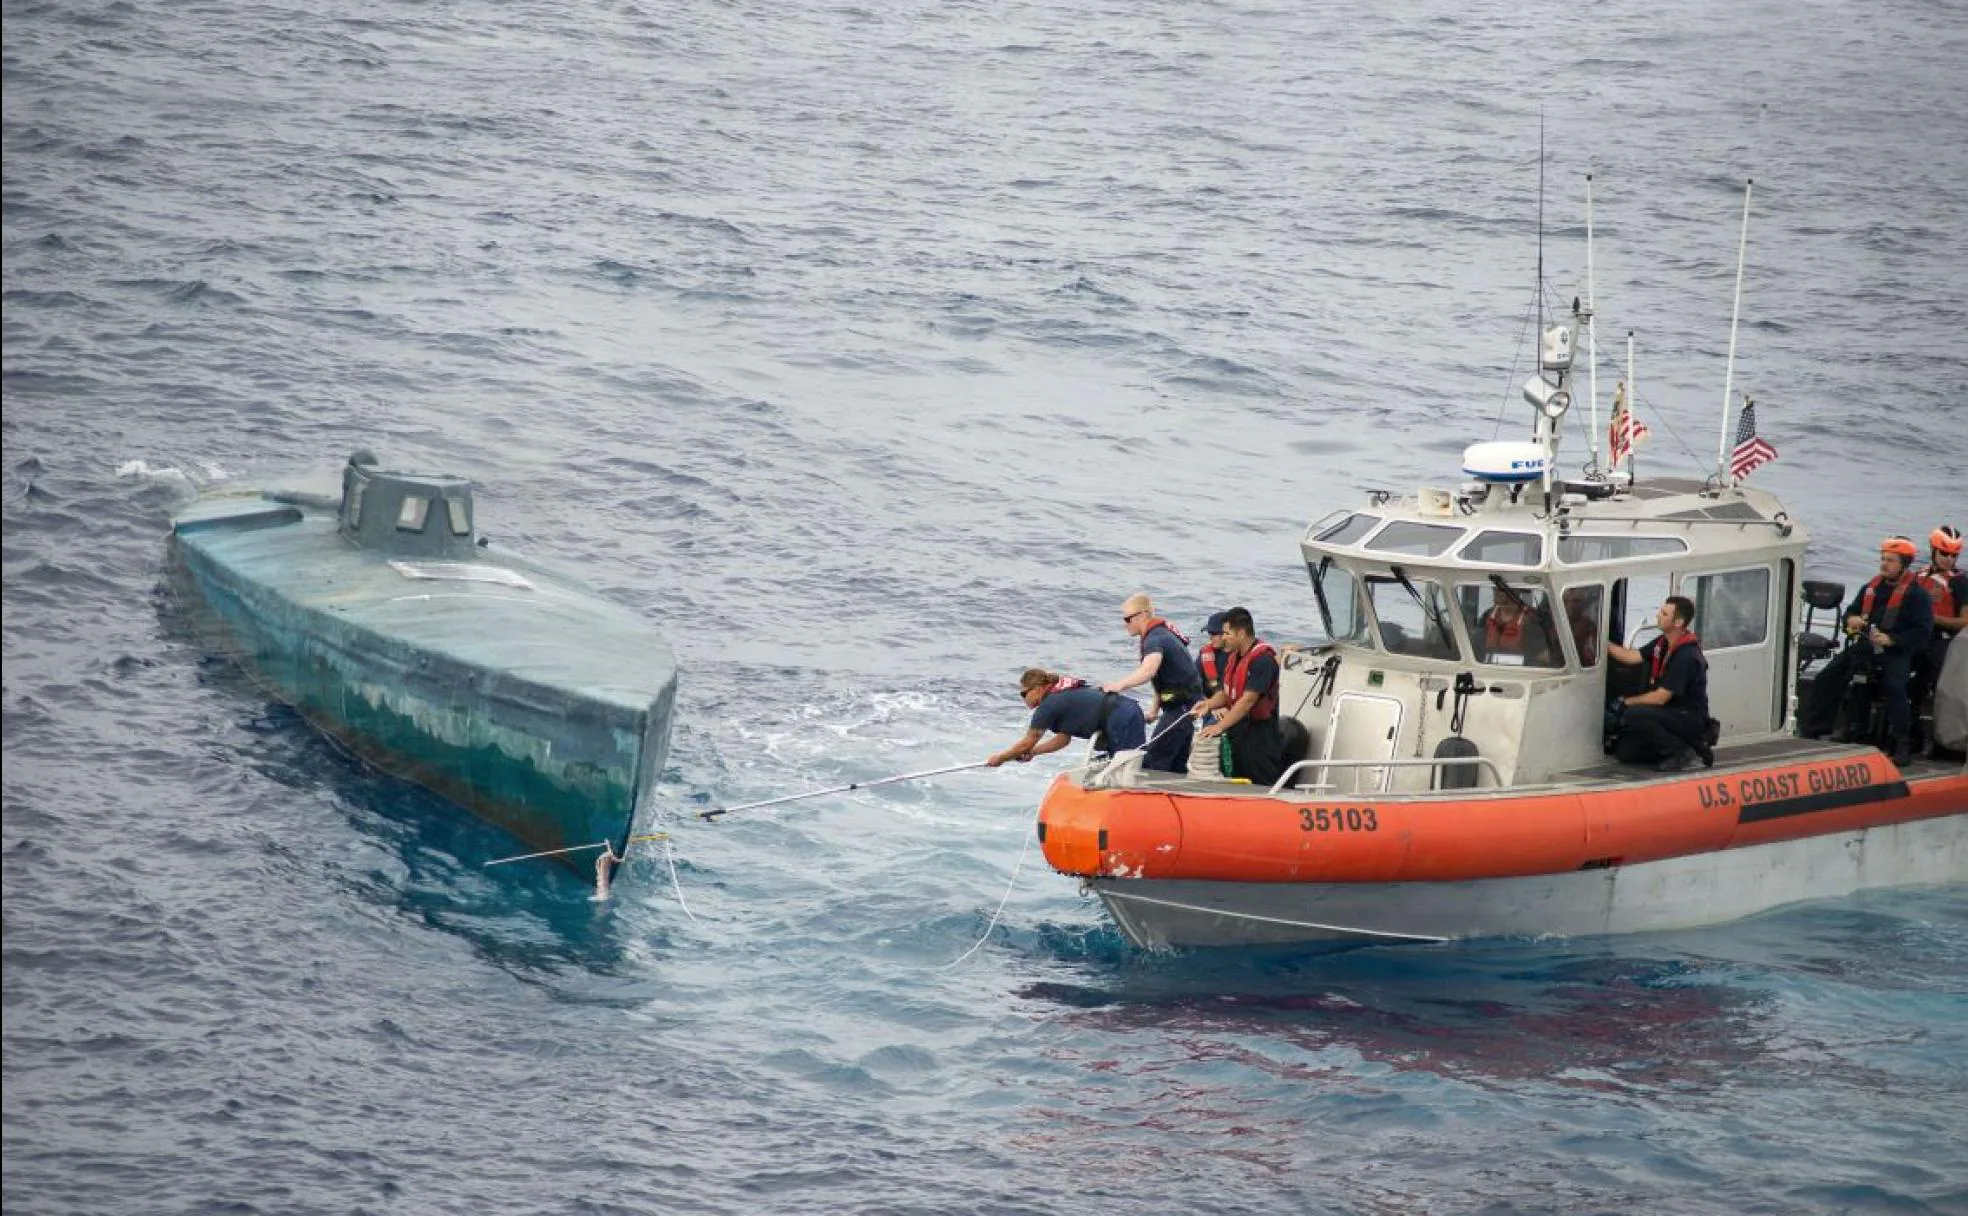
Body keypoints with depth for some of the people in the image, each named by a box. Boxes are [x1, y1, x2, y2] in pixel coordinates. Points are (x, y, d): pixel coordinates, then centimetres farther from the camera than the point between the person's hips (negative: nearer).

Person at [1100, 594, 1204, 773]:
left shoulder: (1155, 639, -18)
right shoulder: (1163, 634, 15)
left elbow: (1148, 671, -38)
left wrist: (1119, 685, -46)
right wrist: (1155, 708, 18)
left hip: (1181, 707, -11)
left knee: (1153, 763, -13)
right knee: (1176, 765, 14)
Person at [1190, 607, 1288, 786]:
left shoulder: (1263, 658, -18)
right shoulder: (1235, 657, 13)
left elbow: (1248, 699, -23)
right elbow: (1227, 692, 18)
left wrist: (1220, 726, -25)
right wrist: (1209, 704, -4)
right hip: (1237, 734, 10)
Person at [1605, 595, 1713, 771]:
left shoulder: (1687, 656, -23)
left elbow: (1660, 697, -23)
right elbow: (1632, 657, 4)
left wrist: (1626, 702, -13)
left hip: (1690, 720, -9)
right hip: (1670, 714, 9)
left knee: (1632, 715, -29)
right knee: (1625, 751, 0)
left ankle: (1679, 751, -13)